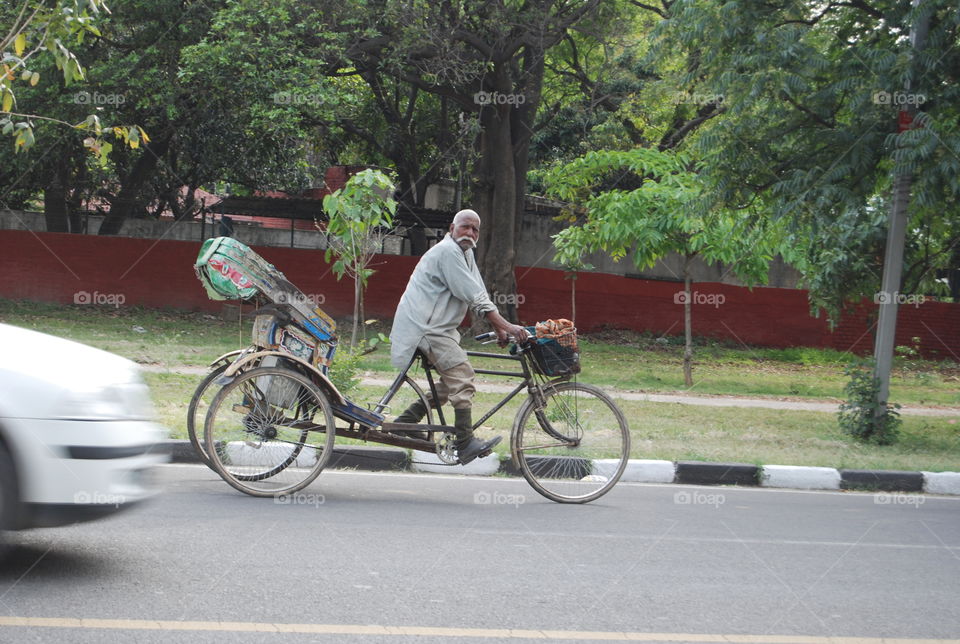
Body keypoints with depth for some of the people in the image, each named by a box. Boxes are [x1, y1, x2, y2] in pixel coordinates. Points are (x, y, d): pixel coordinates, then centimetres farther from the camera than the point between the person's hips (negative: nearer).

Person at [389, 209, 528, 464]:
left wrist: (499, 330, 9)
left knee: (452, 381, 10)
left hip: (439, 327, 11)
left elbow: (478, 296, 16)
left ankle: (405, 421, 16)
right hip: (423, 325, -11)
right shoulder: (447, 251, -16)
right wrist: (505, 325, -23)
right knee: (461, 374, -20)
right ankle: (465, 443, -22)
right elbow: (474, 297, -22)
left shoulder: (466, 254, 16)